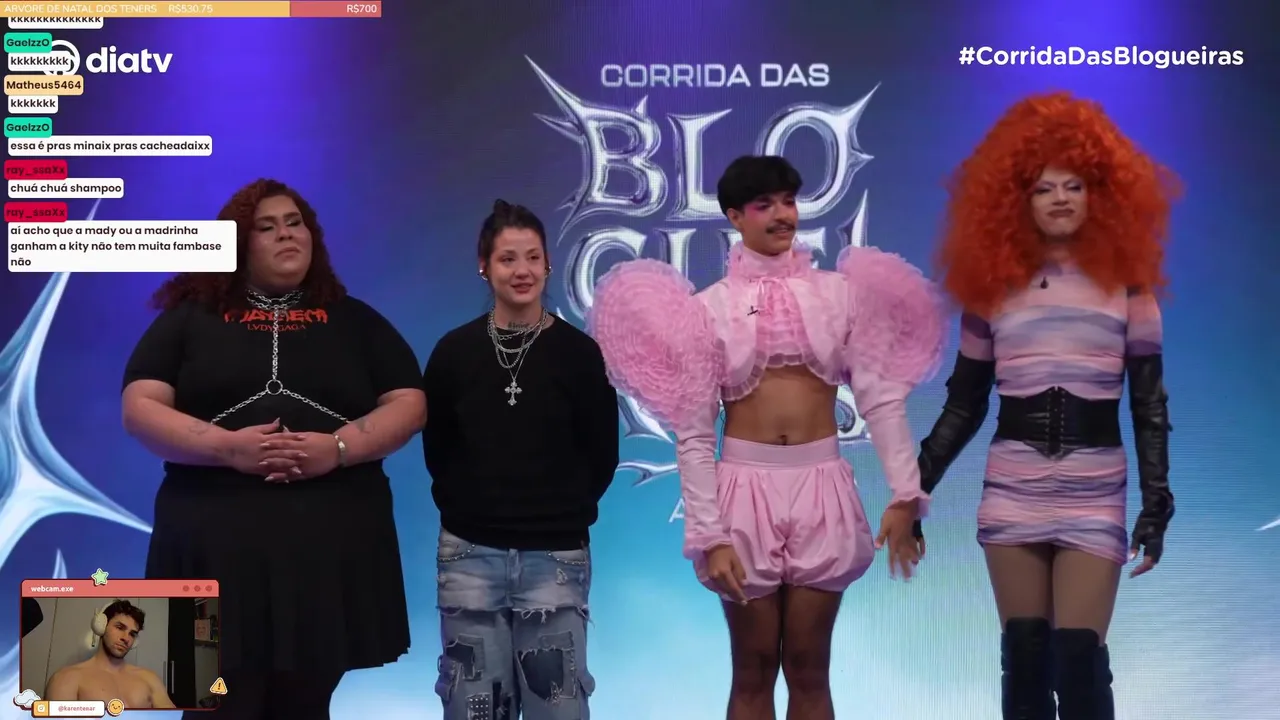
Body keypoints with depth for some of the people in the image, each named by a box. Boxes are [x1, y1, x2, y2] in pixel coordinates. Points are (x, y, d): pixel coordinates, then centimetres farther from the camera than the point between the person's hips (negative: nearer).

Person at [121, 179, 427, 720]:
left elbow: (408, 405, 7)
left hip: (332, 544, 2)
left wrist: (340, 446, -12)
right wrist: (226, 446, -16)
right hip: (216, 544, -1)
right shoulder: (190, 318, 9)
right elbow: (140, 410, 0)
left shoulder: (355, 321, 14)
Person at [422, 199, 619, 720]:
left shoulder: (578, 352, -1)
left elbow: (602, 454, 5)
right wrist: (466, 509, 6)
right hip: (470, 554, 1)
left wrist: (565, 512, 4)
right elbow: (437, 449, 10)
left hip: (556, 556, -1)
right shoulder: (454, 351, 2)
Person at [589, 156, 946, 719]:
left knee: (809, 671, 7)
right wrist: (708, 534, -10)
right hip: (746, 487, -1)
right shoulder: (710, 306, 1)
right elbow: (693, 432, -2)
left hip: (821, 486, 1)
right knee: (753, 673, 7)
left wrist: (905, 493, -12)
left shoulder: (839, 292, 5)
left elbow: (880, 396, -1)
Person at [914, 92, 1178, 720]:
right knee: (1024, 656, 4)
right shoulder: (993, 286, 7)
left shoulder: (1125, 283, 5)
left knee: (1080, 658, -8)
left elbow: (1149, 404, 4)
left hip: (1095, 495, -1)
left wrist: (1156, 505, -4)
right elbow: (964, 405, 11)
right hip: (1011, 494, 2)